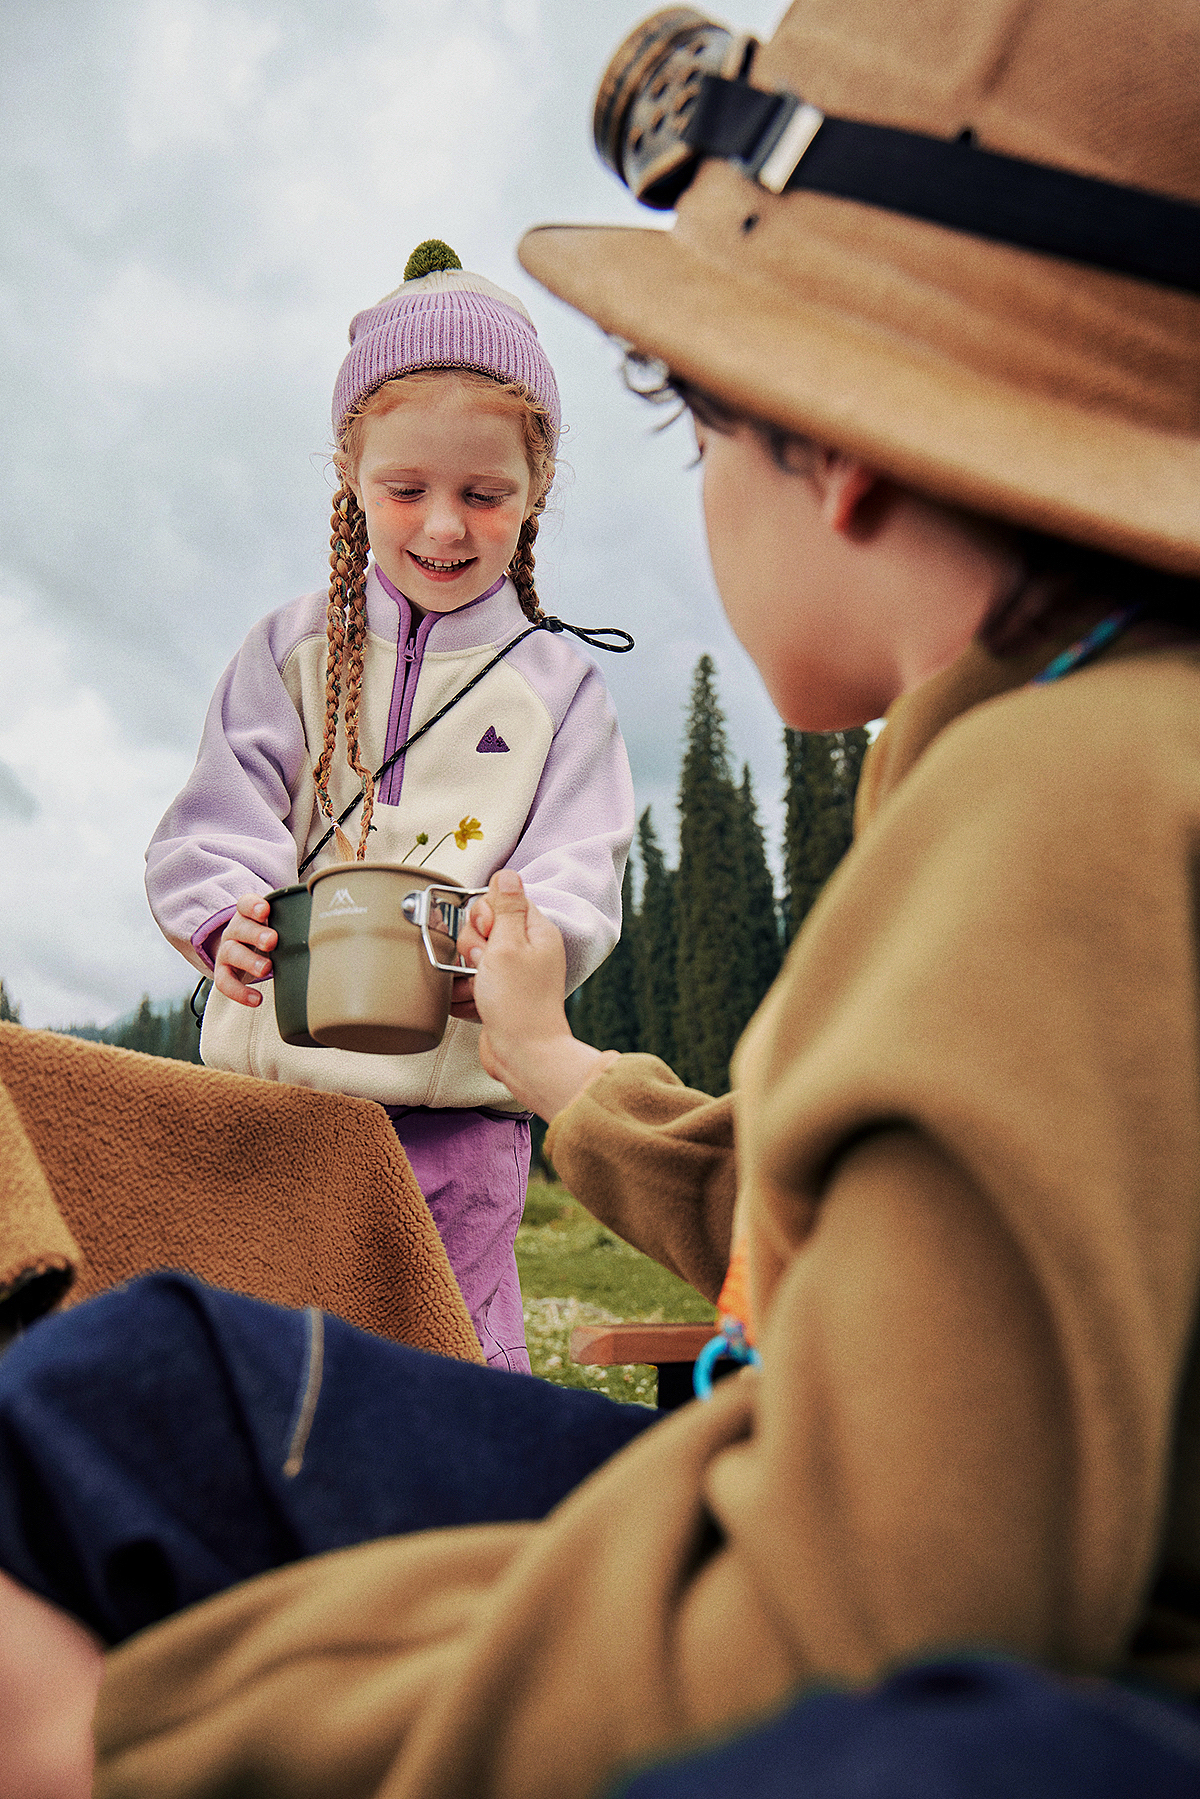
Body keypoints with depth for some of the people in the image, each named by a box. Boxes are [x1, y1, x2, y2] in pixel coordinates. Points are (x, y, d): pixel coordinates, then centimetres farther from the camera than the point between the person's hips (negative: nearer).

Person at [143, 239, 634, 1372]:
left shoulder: (557, 686, 6)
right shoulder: (290, 654, 10)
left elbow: (578, 877, -2)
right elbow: (213, 828, 2)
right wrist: (229, 921, -20)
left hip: (461, 1097, -1)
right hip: (270, 1083, 2)